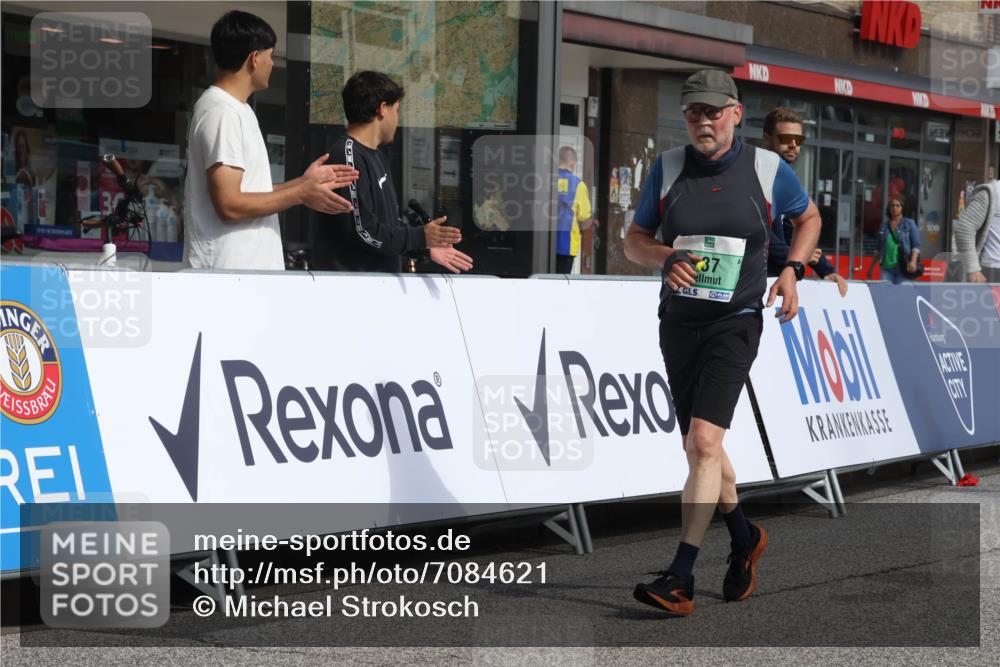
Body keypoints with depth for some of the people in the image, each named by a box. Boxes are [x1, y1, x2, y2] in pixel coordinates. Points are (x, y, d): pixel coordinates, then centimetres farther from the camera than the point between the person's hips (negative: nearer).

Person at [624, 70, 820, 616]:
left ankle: (679, 580, -20)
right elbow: (634, 239, 8)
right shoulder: (668, 167, 2)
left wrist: (792, 272, 0)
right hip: (678, 321, 4)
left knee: (705, 441, -18)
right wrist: (664, 258, -14)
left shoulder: (767, 168, -2)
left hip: (735, 322, -4)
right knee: (697, 447, 12)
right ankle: (744, 537, 38)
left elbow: (808, 217, 16)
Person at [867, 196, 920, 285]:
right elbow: (878, 249, 21)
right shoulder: (884, 225, 15)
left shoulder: (909, 224, 4)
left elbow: (916, 245, -2)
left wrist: (913, 261, -18)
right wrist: (872, 267, 21)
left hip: (903, 267, -4)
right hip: (887, 267, 4)